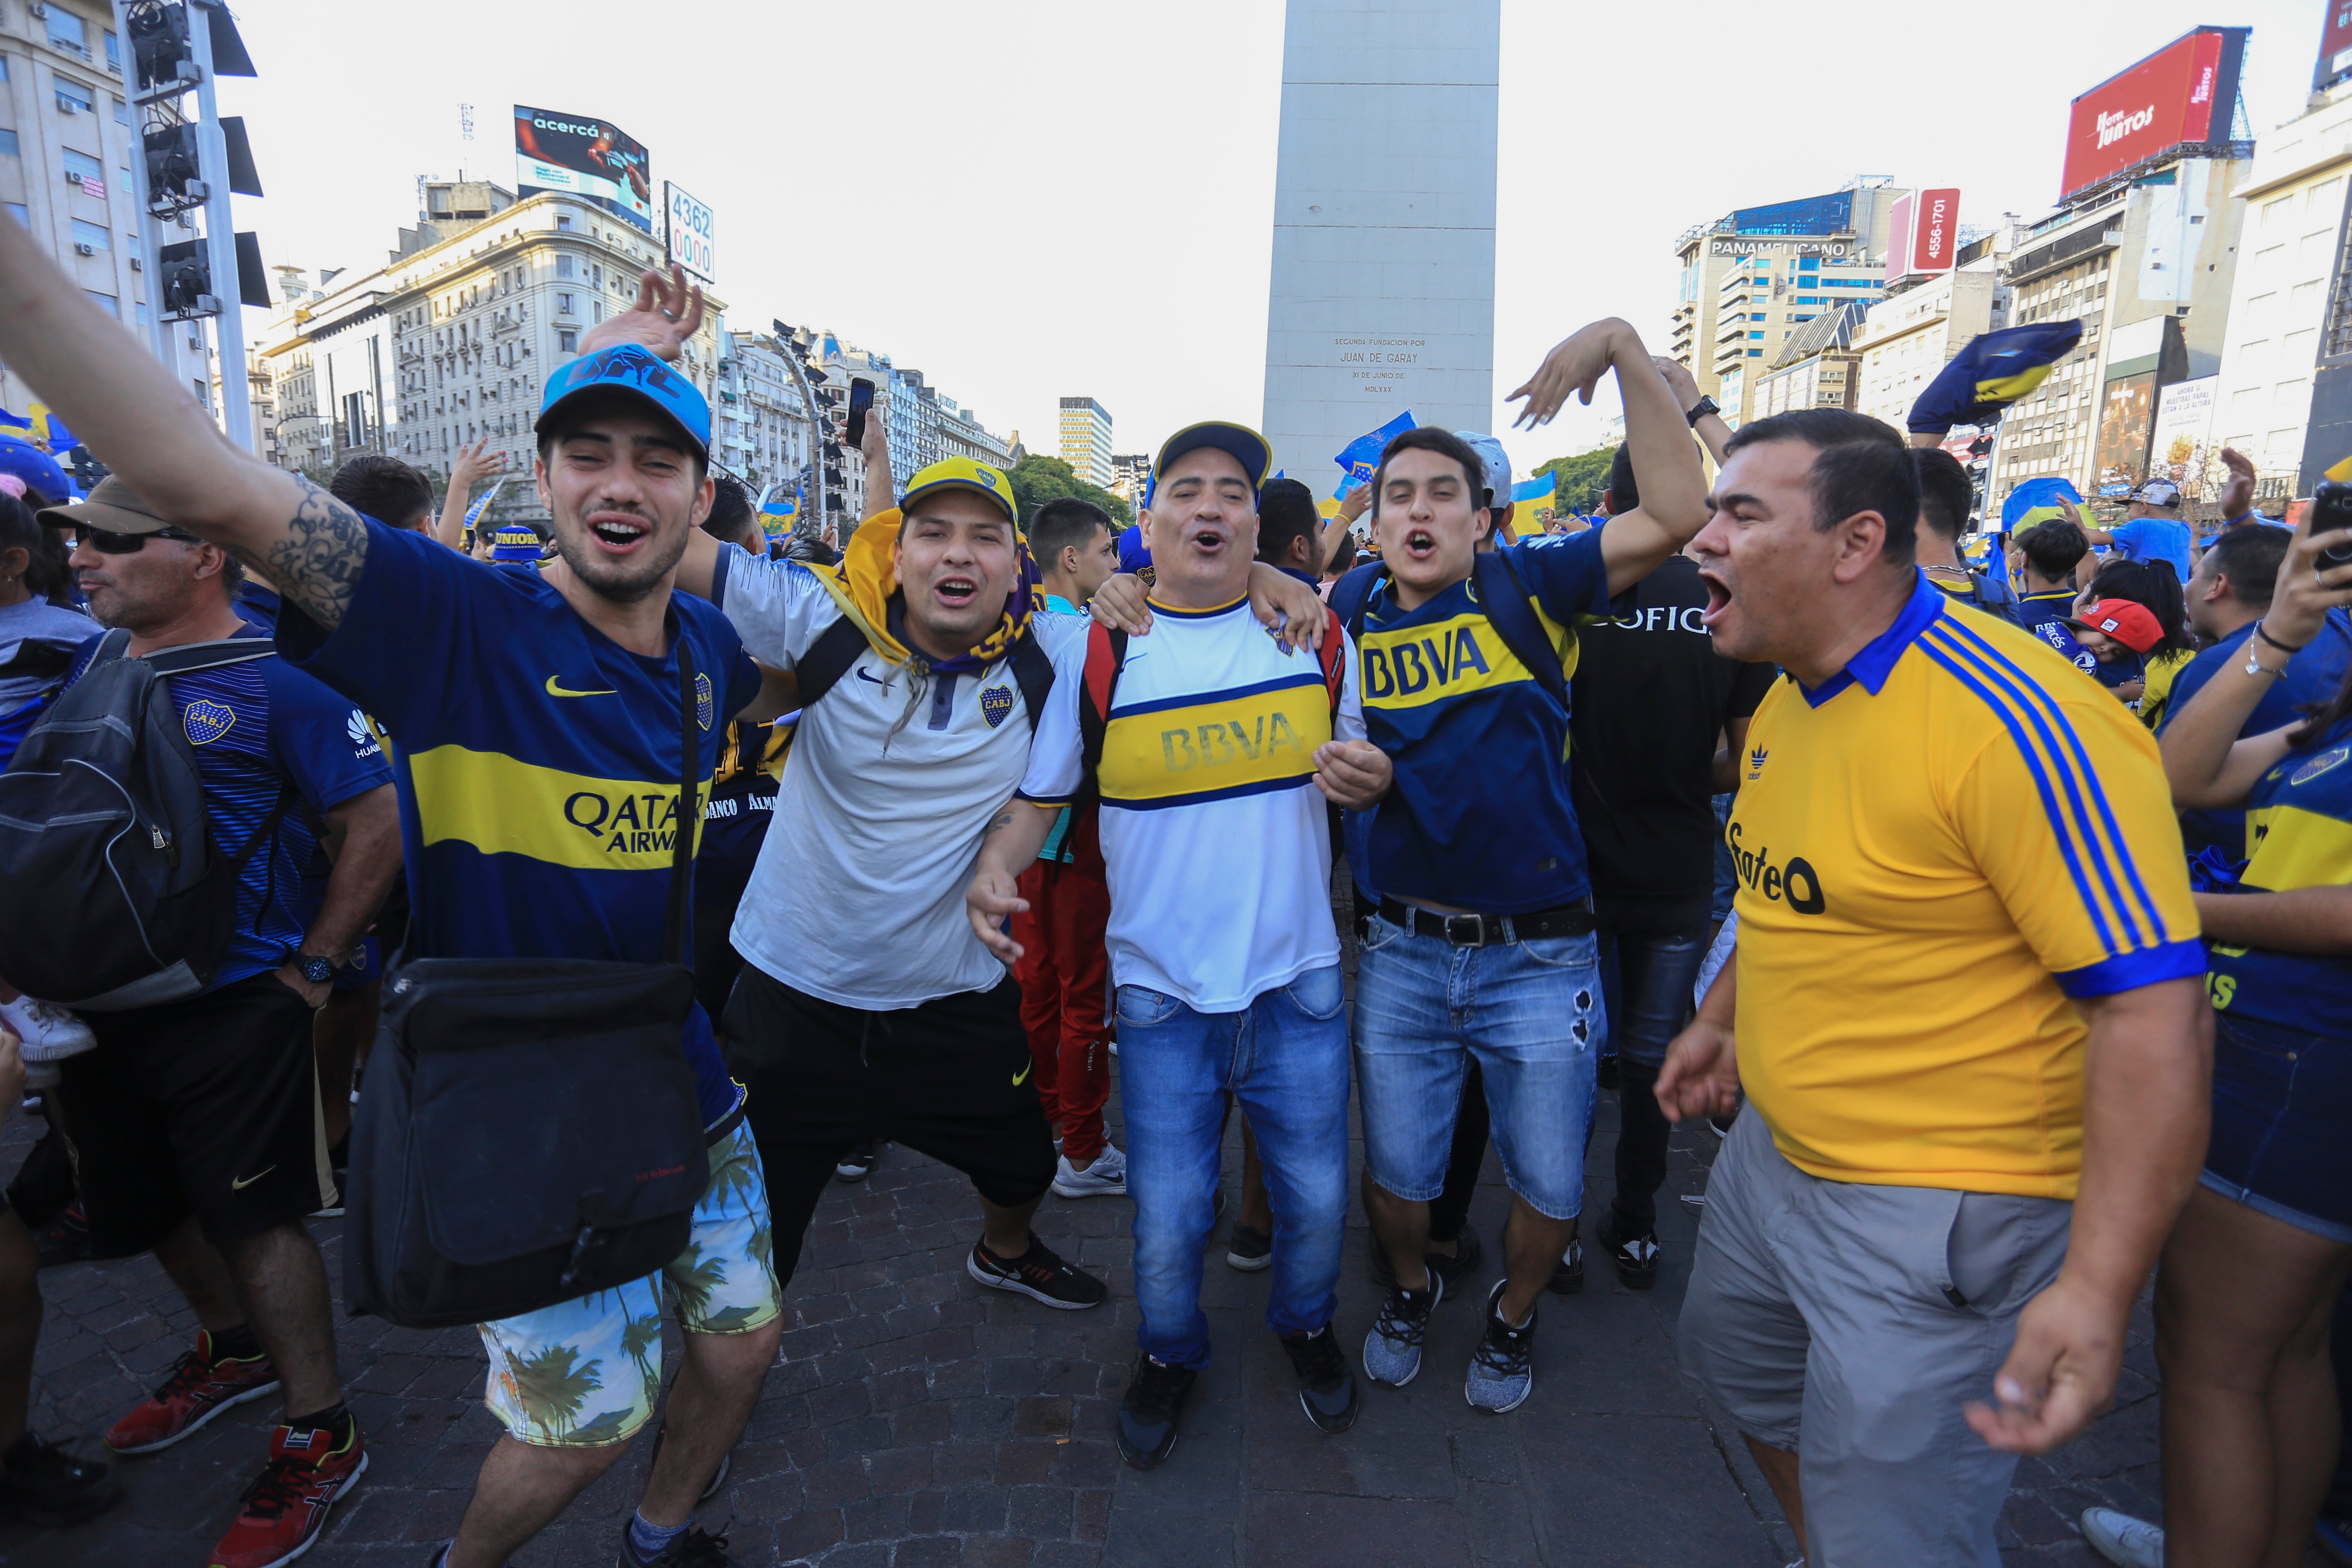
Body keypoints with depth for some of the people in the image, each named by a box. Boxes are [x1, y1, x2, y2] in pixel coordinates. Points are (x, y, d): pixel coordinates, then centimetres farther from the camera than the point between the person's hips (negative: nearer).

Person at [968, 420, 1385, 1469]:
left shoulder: (1317, 633, 1)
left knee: (1316, 1196, 15)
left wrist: (1372, 779, -12)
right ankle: (1169, 1353, 42)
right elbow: (1038, 796, 1)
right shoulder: (1099, 651, -4)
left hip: (1299, 979, 2)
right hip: (1161, 990, -1)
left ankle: (1305, 1325, 48)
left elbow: (1362, 768, 12)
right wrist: (992, 869, -19)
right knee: (1167, 1220, 9)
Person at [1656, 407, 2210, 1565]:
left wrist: (2097, 1290, -28)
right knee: (1741, 1372, 28)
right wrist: (1723, 1017, 20)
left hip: (1933, 1214, -8)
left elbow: (2153, 1006, -26)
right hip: (1773, 1152, 9)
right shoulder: (1786, 699, 3)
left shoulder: (2016, 723, -25)